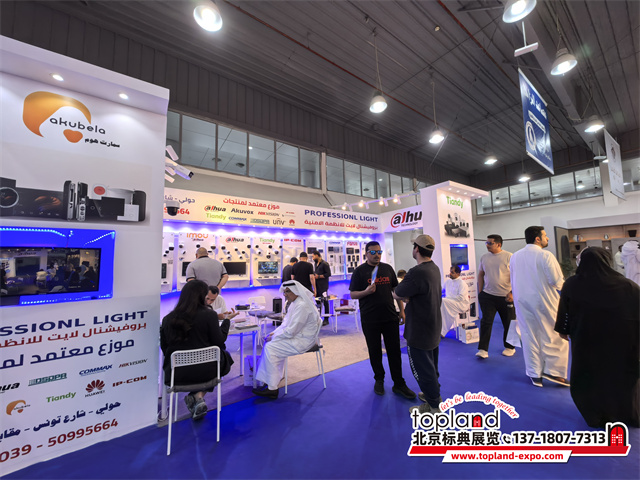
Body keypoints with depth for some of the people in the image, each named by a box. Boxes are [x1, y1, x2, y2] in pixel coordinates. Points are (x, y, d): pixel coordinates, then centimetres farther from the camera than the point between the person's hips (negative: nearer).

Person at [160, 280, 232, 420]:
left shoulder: (168, 319, -4)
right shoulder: (209, 315, -15)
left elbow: (164, 348, 6)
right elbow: (219, 342, -8)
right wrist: (226, 320, 5)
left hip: (176, 373, 5)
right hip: (204, 371, -4)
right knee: (225, 357, 26)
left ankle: (195, 398, 16)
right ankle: (198, 396, 9)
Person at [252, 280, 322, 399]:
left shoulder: (302, 306, -25)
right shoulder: (295, 302, 8)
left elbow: (291, 331, -24)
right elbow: (286, 323, 16)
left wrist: (273, 337, -12)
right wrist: (274, 333, 3)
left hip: (303, 341, -10)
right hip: (298, 336, 10)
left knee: (270, 348, -13)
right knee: (269, 342, 11)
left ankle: (272, 389, -3)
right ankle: (277, 376, 21)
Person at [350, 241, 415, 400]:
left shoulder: (388, 268, 6)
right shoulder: (359, 271, -4)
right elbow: (352, 294, -5)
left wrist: (402, 310, 6)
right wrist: (366, 291, -23)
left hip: (390, 317, 3)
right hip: (370, 319, -2)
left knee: (394, 351, 9)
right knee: (374, 351, 12)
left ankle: (399, 384, 24)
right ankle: (379, 379, 33)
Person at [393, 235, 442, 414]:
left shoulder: (417, 273, -31)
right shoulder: (434, 268, 1)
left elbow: (396, 294, -20)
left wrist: (405, 296, -2)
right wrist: (409, 296, -7)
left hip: (419, 330, -9)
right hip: (434, 326, 9)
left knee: (421, 367, 9)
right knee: (431, 364, 26)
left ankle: (433, 406, 26)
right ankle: (434, 393, 45)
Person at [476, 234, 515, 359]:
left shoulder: (508, 256, -6)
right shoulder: (484, 257, 6)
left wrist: (512, 293, -14)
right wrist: (480, 292, 8)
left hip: (506, 296, -2)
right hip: (487, 295, 2)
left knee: (508, 323, 12)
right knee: (486, 321, -2)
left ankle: (509, 347, 33)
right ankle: (483, 349, 2)